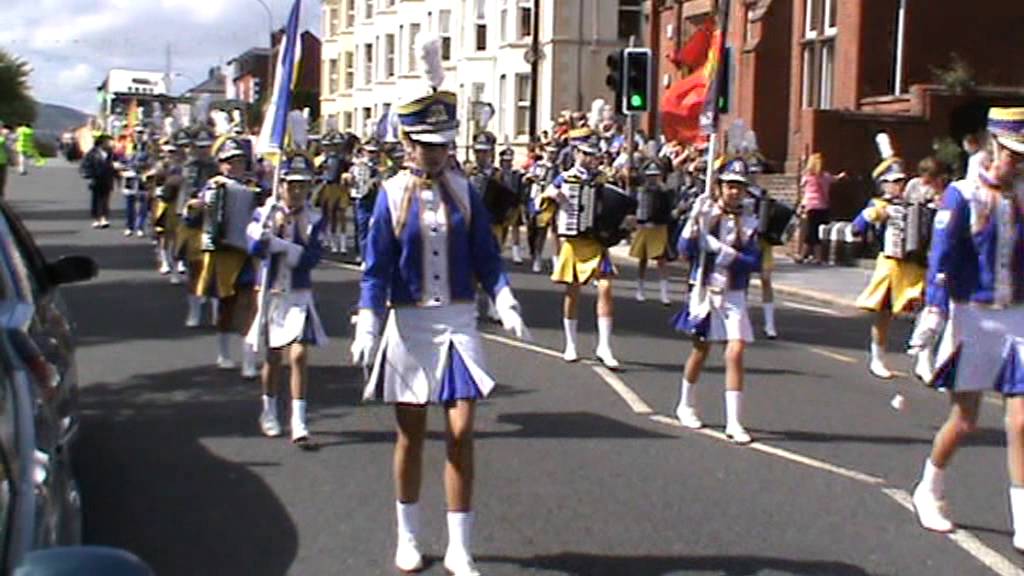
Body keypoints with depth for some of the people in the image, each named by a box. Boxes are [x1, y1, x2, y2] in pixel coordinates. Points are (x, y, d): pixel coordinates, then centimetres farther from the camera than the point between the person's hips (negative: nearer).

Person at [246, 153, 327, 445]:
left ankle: (299, 423, -8)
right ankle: (269, 412, 31)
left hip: (299, 297, -1)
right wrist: (272, 227, -32)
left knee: (299, 355, -11)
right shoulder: (265, 212, -1)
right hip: (271, 295, 1)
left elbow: (310, 258, -14)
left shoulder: (315, 218, -2)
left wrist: (279, 244, -20)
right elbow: (255, 248, -17)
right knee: (274, 357, 10)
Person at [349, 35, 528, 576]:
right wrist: (367, 325, -15)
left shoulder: (464, 192, 2)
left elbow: (486, 258, 3)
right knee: (411, 434, 9)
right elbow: (377, 267, -5)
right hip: (409, 326, -1)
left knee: (462, 434, -3)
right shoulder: (391, 195, -4)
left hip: (458, 324, 1)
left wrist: (506, 303, -12)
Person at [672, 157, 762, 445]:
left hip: (734, 296, 1)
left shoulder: (749, 222, 0)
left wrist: (728, 254, -19)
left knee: (735, 353, -11)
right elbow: (685, 249, -8)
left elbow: (755, 262, -6)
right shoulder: (704, 212, -3)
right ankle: (686, 405, 35)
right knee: (701, 350, 12)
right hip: (705, 291, -1)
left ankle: (734, 422, -6)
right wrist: (694, 226, -23)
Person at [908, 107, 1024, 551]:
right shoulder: (962, 196, -7)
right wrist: (934, 313, -21)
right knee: (964, 421, 5)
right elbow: (941, 259, -11)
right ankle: (929, 493, 30)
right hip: (974, 319, -3)